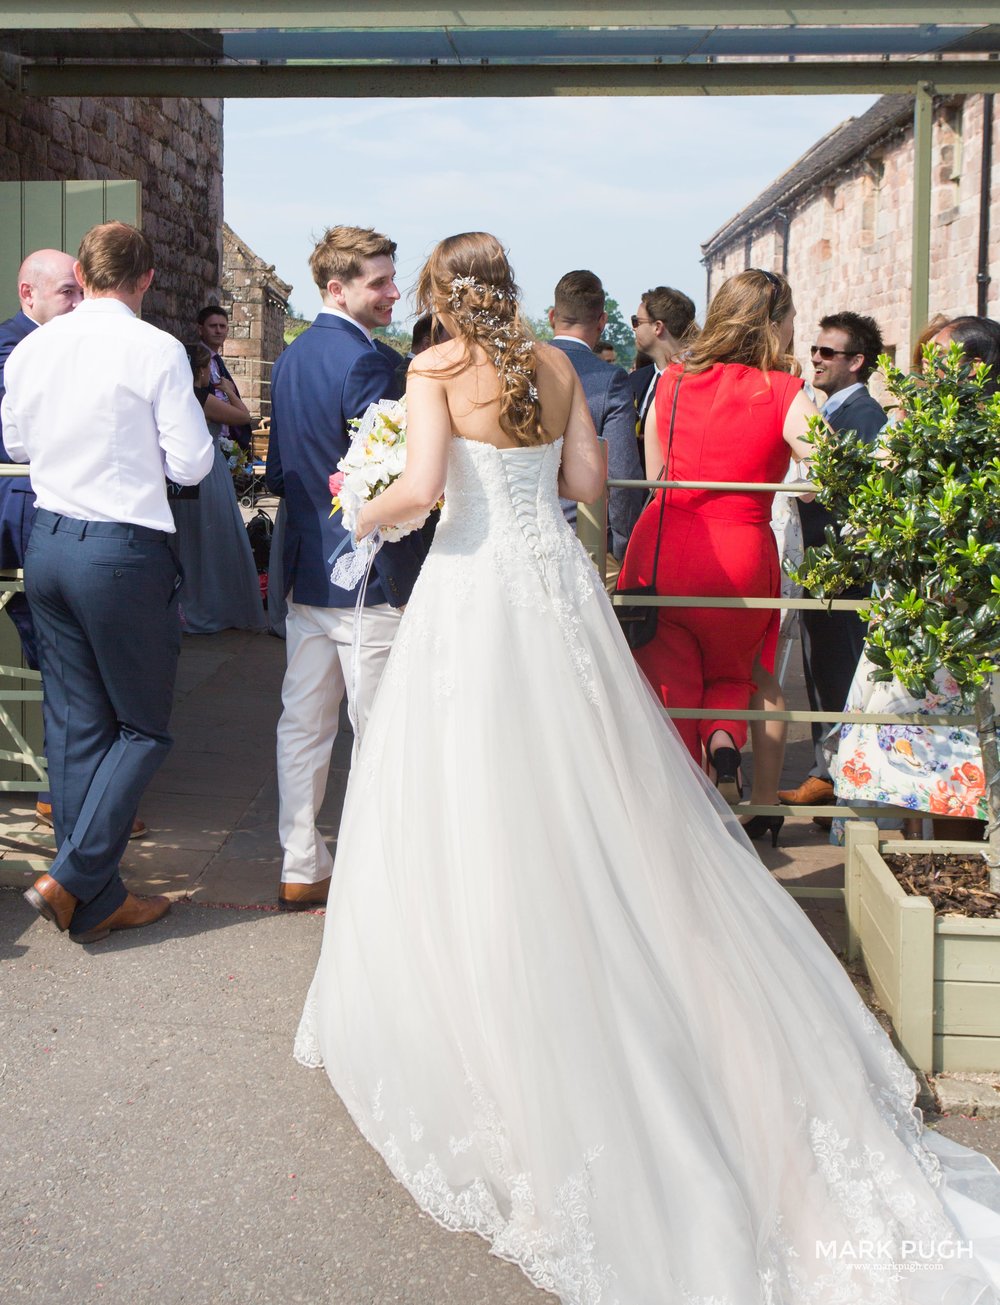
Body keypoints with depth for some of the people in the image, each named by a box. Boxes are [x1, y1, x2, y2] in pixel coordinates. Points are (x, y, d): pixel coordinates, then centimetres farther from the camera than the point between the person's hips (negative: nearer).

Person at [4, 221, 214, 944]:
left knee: (76, 722, 12)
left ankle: (99, 898, 20)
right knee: (142, 728, 9)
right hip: (126, 553, -6)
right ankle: (72, 879, 1)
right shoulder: (158, 351, -13)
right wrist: (173, 431, 9)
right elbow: (191, 464, -11)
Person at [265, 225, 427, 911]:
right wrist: (411, 574, -13)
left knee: (303, 725, 12)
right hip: (369, 573, -9)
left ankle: (301, 868, 20)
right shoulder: (370, 360, -16)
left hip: (305, 570, 9)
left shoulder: (290, 359, 12)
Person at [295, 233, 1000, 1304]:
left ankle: (480, 1022, 14)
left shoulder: (435, 370, -5)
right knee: (585, 800, 12)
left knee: (472, 807, 4)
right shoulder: (555, 366, 8)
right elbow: (586, 477, 9)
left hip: (475, 585, -5)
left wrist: (369, 513, 3)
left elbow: (420, 487, -17)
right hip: (556, 582, 5)